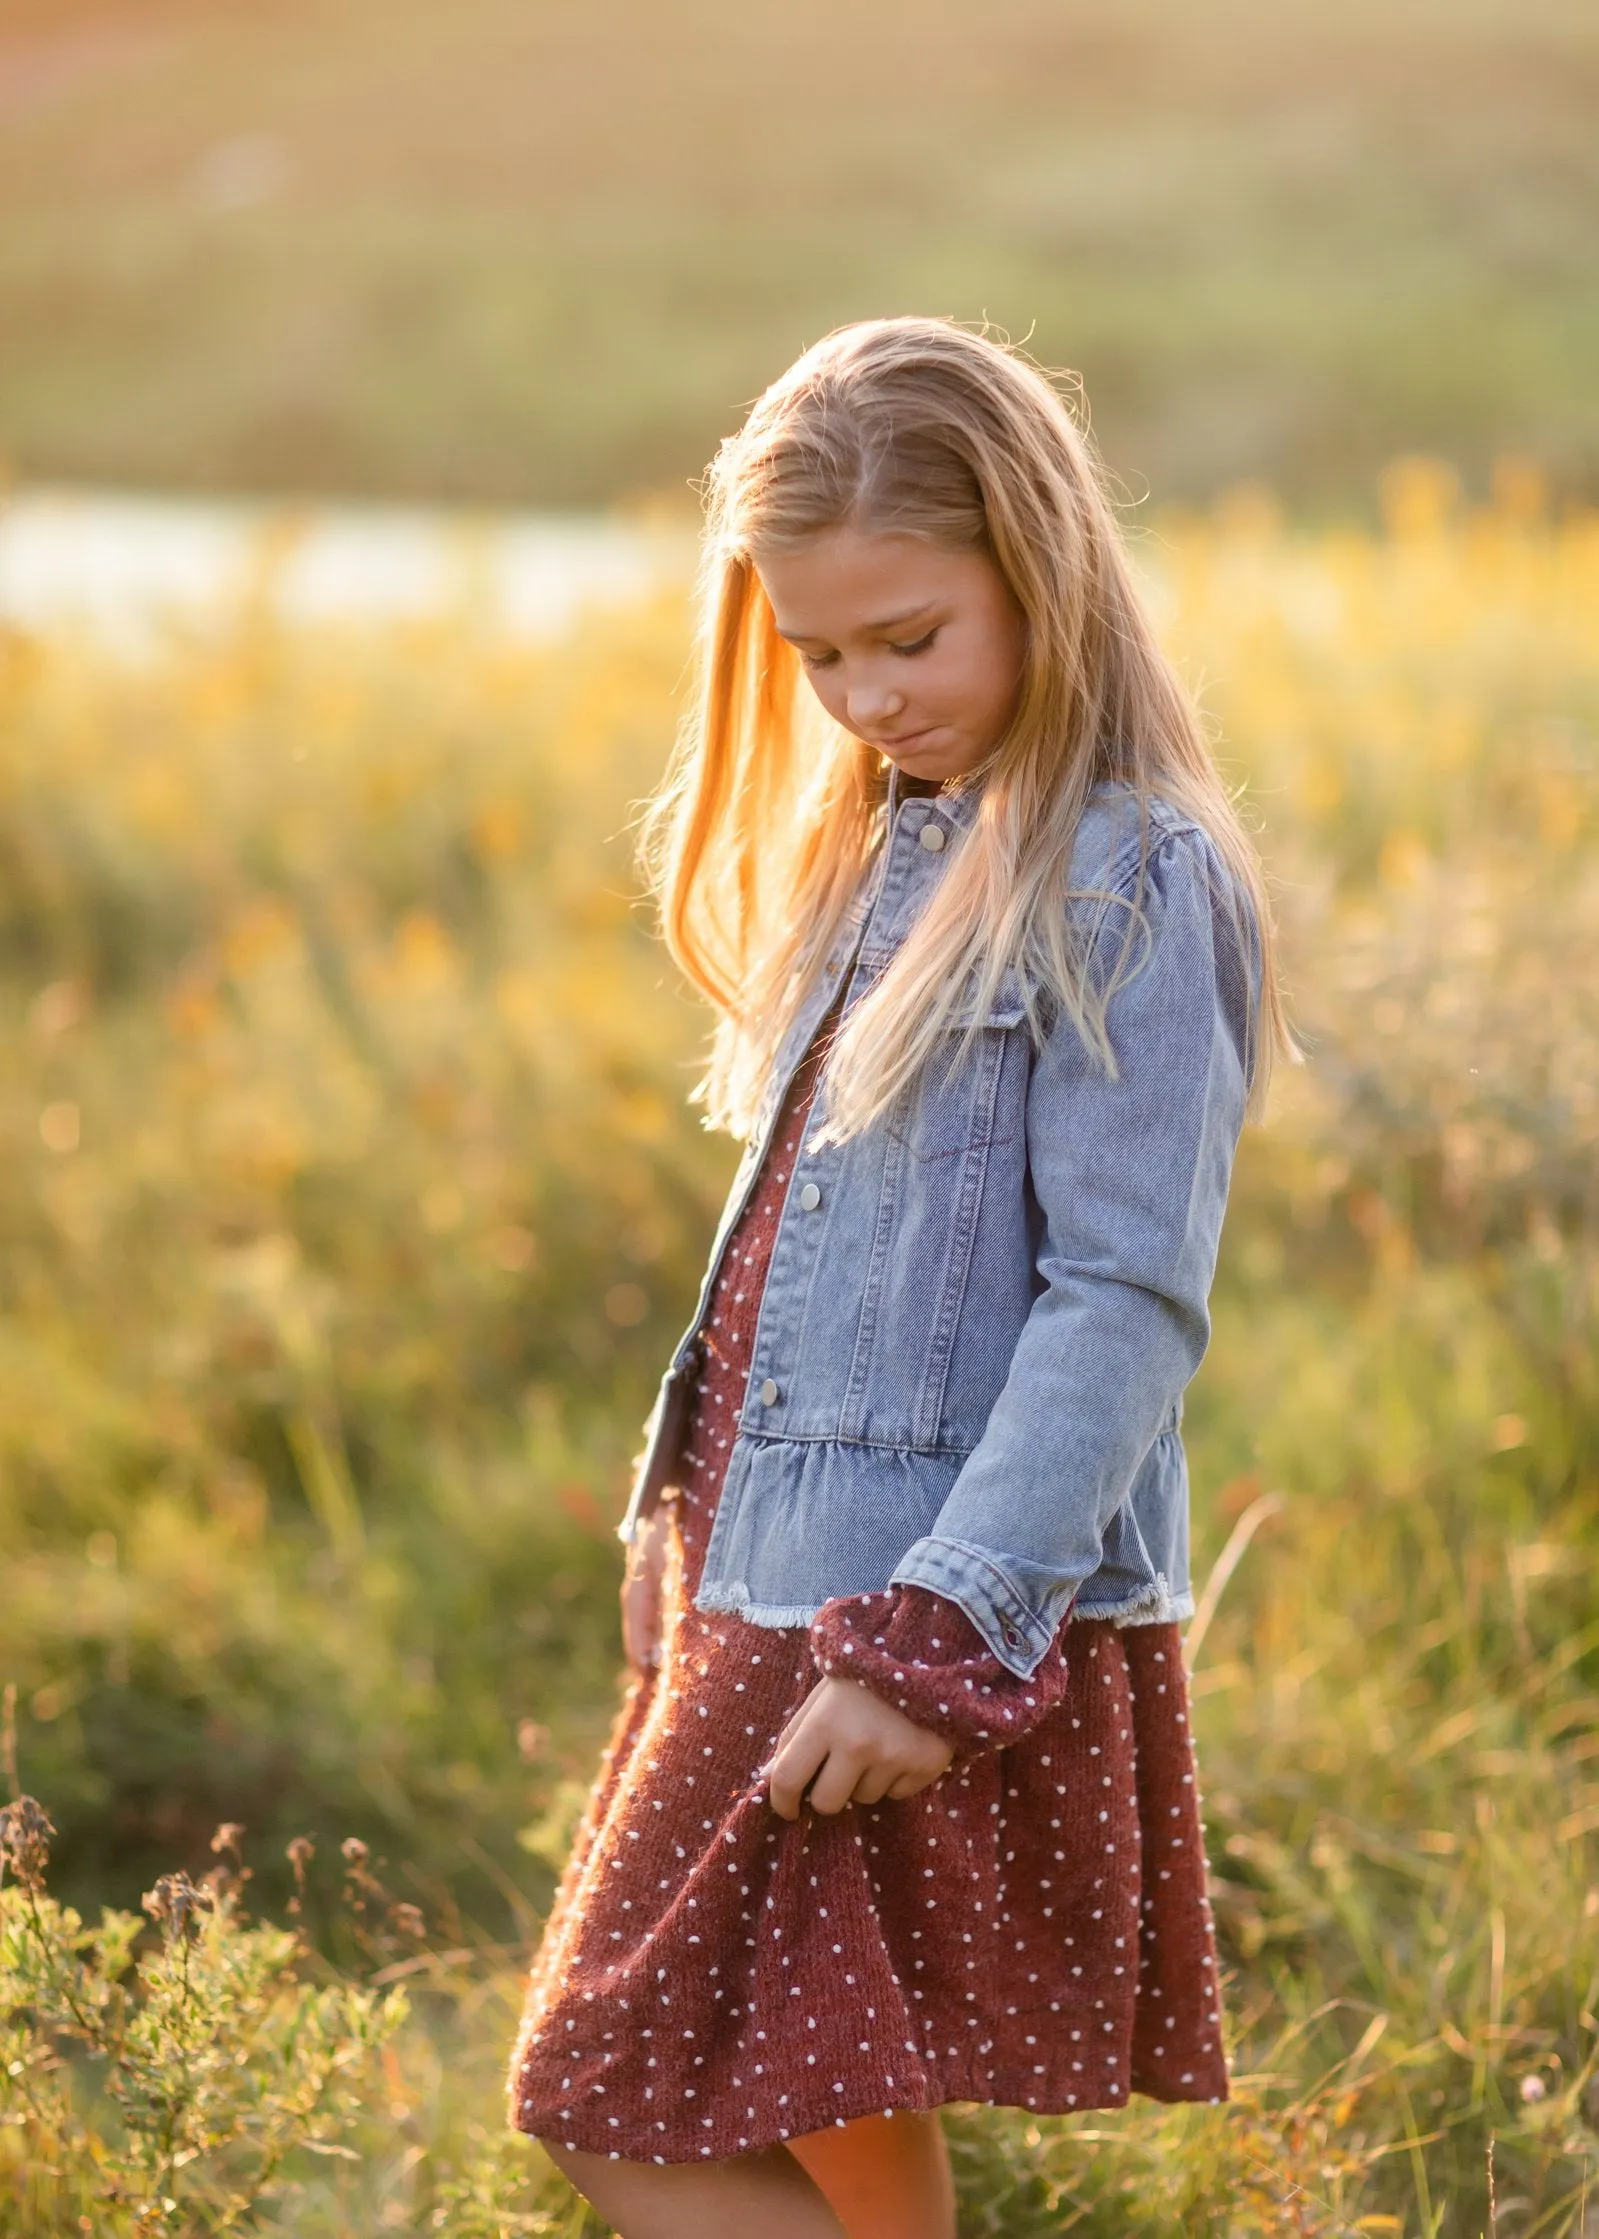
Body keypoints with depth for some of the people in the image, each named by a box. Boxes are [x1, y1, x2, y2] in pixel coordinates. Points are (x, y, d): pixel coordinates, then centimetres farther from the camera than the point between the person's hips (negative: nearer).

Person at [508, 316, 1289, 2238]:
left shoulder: (1127, 886, -13)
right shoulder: (885, 854, 15)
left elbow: (1129, 1303, -18)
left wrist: (935, 1640, -22)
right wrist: (683, 1501, 17)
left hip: (963, 1628, -9)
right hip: (786, 1593, 9)